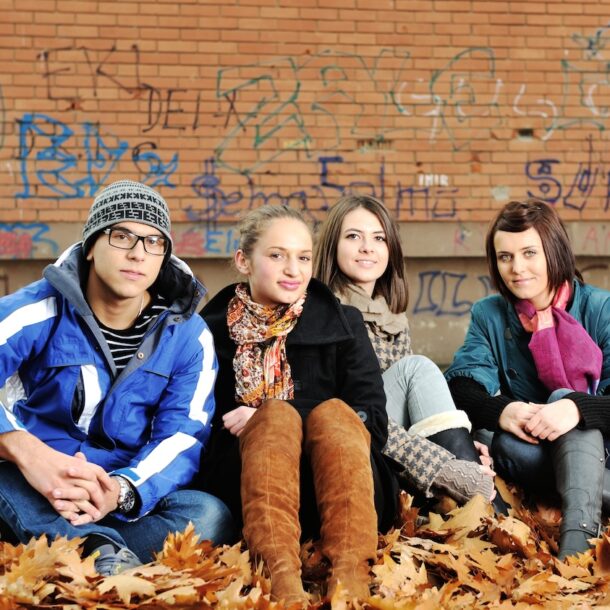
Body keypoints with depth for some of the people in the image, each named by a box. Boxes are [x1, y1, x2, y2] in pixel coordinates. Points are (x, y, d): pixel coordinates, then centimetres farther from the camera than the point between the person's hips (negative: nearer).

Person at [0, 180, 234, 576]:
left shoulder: (188, 335, 0)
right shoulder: (37, 312, -8)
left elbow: (183, 436, -9)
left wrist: (121, 492, -31)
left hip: (129, 496, 2)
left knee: (210, 515, -28)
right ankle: (104, 551, -42)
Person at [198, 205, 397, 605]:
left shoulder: (341, 324, 10)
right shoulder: (211, 329, 11)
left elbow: (373, 424, -1)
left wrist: (265, 418, -11)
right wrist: (271, 419, -10)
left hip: (340, 492, 0)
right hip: (246, 489, 0)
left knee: (333, 412, -27)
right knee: (278, 414, -28)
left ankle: (351, 574, -44)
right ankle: (281, 573, -48)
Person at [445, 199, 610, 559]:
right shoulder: (489, 315, 4)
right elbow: (460, 388, -11)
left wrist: (577, 408, -38)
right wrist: (500, 410, -33)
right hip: (531, 454, 2)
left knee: (566, 396, -30)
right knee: (510, 446, -30)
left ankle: (579, 531, -46)